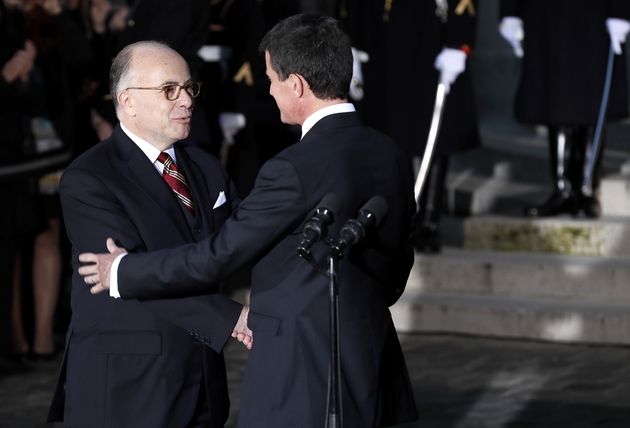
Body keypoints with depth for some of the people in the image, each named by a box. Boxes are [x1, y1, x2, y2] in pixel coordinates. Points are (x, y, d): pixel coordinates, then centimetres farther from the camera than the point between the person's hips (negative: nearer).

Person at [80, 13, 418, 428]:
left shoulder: (296, 169, -18)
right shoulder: (394, 157, 6)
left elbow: (219, 255, -13)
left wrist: (124, 272, 0)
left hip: (302, 381, -8)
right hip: (375, 370, 8)